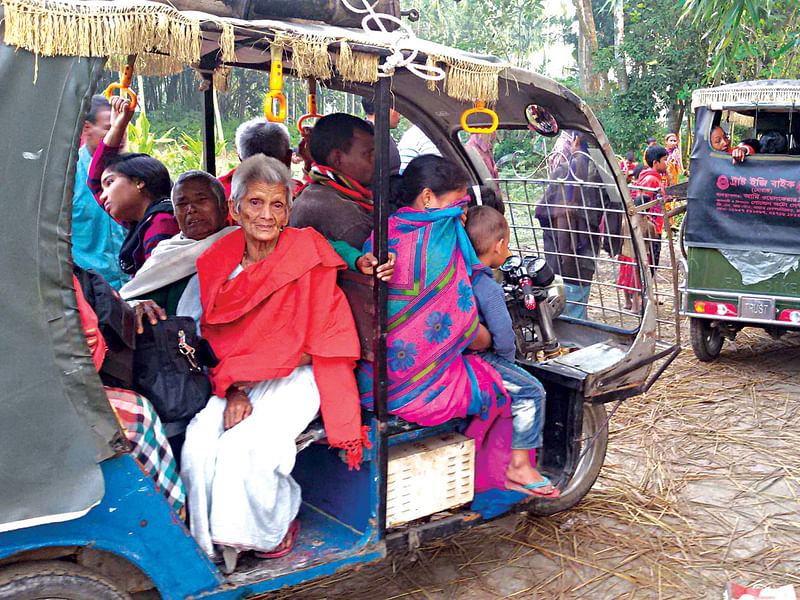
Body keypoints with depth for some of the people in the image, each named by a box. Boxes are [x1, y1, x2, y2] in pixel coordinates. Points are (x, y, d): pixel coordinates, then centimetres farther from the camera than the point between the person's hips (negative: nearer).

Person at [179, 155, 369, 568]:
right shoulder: (217, 264, 5)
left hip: (292, 379, -4)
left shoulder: (308, 257, -7)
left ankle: (274, 528, 4)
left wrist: (246, 379, -12)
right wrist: (232, 389, -12)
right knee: (199, 443, -20)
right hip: (230, 382, 4)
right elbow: (210, 340, 5)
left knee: (248, 445, -26)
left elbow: (315, 340, -8)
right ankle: (213, 538, 3)